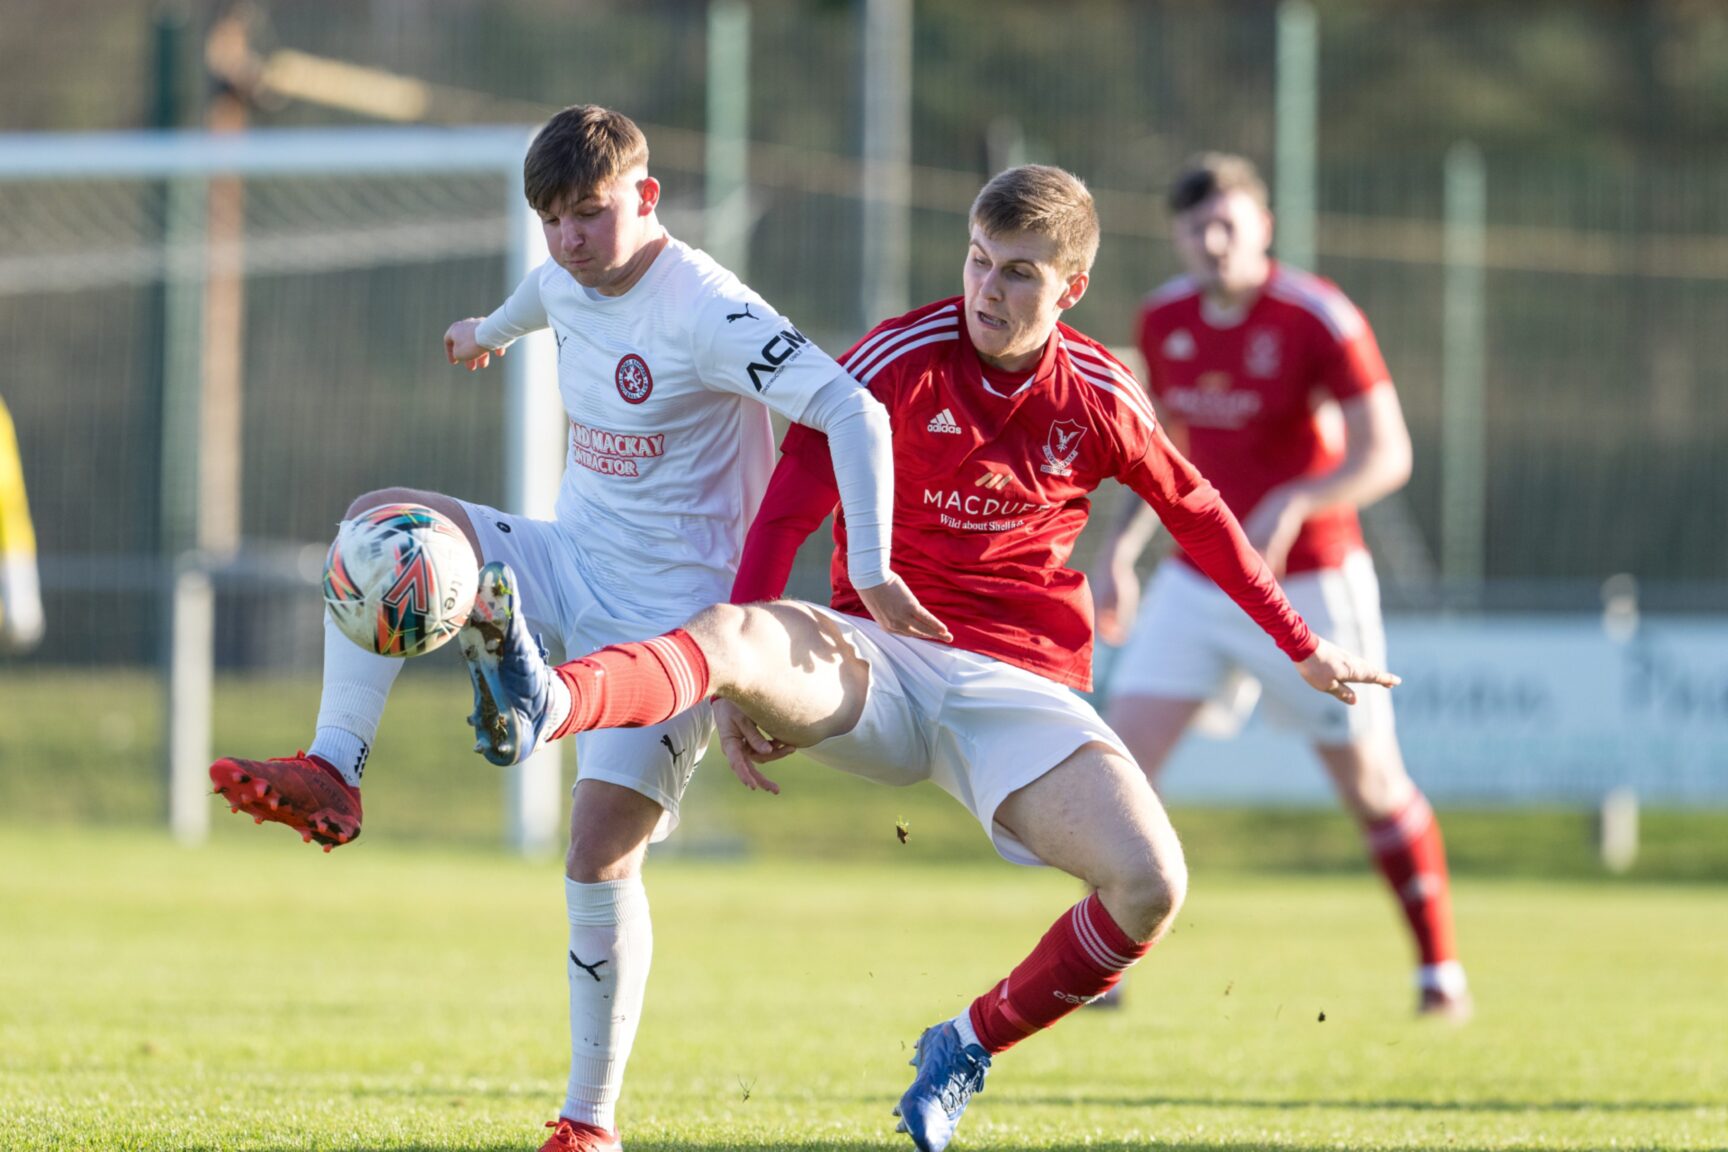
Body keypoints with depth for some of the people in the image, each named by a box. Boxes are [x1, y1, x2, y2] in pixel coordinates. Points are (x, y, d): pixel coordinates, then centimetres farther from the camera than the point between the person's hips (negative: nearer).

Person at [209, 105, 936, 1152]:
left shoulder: (704, 310, -22)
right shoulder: (569, 281, 4)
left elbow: (852, 412, -27)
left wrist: (872, 573, -34)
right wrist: (496, 329, 54)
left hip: (674, 613, -7)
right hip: (571, 567, 7)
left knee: (601, 854, -15)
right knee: (382, 522, -16)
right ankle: (332, 774, -18)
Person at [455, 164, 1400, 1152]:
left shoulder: (1099, 396, 3)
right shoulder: (901, 361, -5)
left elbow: (1198, 515, 20)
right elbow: (785, 514, -5)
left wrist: (1304, 646, 28)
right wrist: (754, 691, -14)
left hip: (1021, 689, 2)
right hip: (877, 660, -2)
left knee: (1151, 886, -23)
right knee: (729, 633, -34)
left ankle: (972, 1046, 1)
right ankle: (544, 705, -66)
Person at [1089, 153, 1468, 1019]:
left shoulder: (1318, 320, -15)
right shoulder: (1164, 320, 1)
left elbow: (1386, 456, -17)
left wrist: (1294, 503, -33)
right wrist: (1120, 546, 8)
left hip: (1308, 584, -4)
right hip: (1196, 580, 4)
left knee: (1370, 781, 3)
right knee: (1122, 752, -9)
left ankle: (1440, 969, 20)